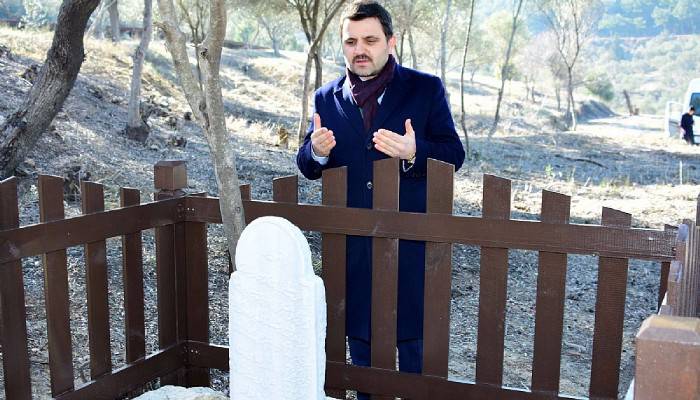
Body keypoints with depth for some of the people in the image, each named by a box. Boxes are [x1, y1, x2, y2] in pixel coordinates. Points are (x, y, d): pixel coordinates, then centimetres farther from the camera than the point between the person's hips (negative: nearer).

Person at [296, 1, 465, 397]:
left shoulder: (426, 88, -1)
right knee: (361, 340, 16)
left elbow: (454, 154, -5)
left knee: (413, 341, 8)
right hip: (352, 243, 3)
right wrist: (317, 151, -17)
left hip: (411, 240, -2)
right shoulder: (327, 98, 6)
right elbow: (309, 167, 8)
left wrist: (414, 152, -26)